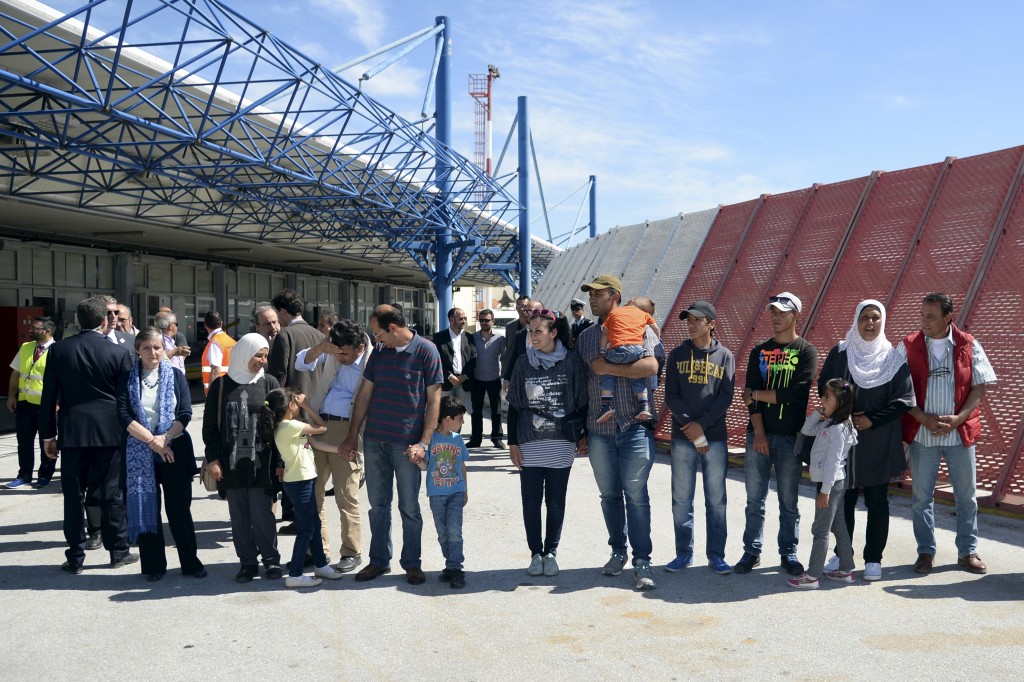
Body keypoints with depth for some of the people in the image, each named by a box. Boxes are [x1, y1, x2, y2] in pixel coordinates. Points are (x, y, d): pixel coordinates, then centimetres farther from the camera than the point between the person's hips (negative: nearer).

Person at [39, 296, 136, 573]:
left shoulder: (58, 350, 0)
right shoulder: (119, 352, -6)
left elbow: (48, 396, 3)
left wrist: (48, 435, 10)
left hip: (72, 432, 2)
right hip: (109, 432, -1)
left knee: (74, 496, 8)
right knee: (111, 494, 6)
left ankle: (75, 558, 13)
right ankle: (118, 551, 14)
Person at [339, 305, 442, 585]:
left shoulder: (426, 351, -6)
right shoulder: (379, 353, 9)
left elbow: (434, 399, -7)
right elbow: (364, 395, 13)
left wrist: (423, 442, -13)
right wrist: (352, 436, 9)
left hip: (406, 443, -4)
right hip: (374, 440, 5)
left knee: (409, 507, 5)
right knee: (378, 504, 12)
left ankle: (412, 563, 19)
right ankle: (379, 560, 24)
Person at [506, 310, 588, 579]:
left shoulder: (572, 362, -2)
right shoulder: (525, 363, 3)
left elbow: (582, 402, 4)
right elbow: (514, 405, 6)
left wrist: (584, 435, 3)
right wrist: (512, 443, 3)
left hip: (561, 445, -1)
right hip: (529, 445, 1)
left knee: (556, 502, 7)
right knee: (531, 502, 6)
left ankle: (551, 553, 20)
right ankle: (536, 553, 19)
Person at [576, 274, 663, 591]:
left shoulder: (639, 329, 0)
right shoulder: (585, 337, 13)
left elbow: (651, 366, -18)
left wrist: (608, 367, -14)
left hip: (633, 427, -4)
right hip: (598, 430, 4)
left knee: (636, 495, -3)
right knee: (609, 495, 12)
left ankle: (642, 561, 4)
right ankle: (618, 552, 25)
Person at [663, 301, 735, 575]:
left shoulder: (724, 356, 4)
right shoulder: (677, 355, 6)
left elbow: (725, 398, -3)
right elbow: (671, 396, 0)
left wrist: (701, 424, -13)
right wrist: (692, 428, -10)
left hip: (715, 438, -1)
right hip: (682, 438, 1)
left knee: (716, 499, 5)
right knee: (681, 499, 5)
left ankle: (716, 554, 14)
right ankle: (684, 552, 15)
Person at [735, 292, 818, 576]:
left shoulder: (807, 352, 1)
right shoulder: (759, 351, 11)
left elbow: (795, 394, -12)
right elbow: (750, 395, 2)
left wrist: (757, 394, -4)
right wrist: (759, 433, -9)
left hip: (790, 436, -2)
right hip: (758, 434, 3)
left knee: (789, 500, 5)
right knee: (754, 498, 5)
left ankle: (788, 553, 16)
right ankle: (752, 552, 14)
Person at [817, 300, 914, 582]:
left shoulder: (894, 358, -2)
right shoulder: (839, 353, 2)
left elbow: (904, 399, -4)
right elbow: (823, 387, 6)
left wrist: (872, 420, -12)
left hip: (879, 442, -1)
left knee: (877, 501, 6)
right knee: (843, 498, 7)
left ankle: (873, 559, 15)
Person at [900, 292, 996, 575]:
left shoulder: (969, 345, 0)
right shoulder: (908, 346, -2)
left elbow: (980, 387, 1)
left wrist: (958, 418, -12)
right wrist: (924, 419, -14)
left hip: (960, 432, 0)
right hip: (921, 433, 0)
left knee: (966, 495, 9)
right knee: (922, 496, 6)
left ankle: (967, 552, 23)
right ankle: (925, 552, 18)